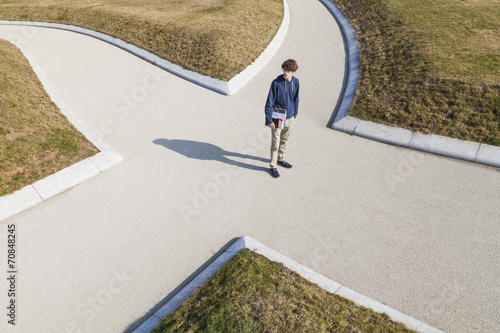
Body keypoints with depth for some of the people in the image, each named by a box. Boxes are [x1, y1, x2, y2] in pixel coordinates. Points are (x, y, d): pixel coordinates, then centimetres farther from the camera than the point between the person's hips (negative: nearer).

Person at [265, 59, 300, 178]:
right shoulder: (276, 83, -18)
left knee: (284, 140, 20)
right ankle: (273, 166, 14)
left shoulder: (296, 82, -2)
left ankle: (281, 159, 41)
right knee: (275, 143, 0)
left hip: (289, 117, 5)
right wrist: (269, 120, -20)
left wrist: (295, 113, 16)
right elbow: (269, 102, -16)